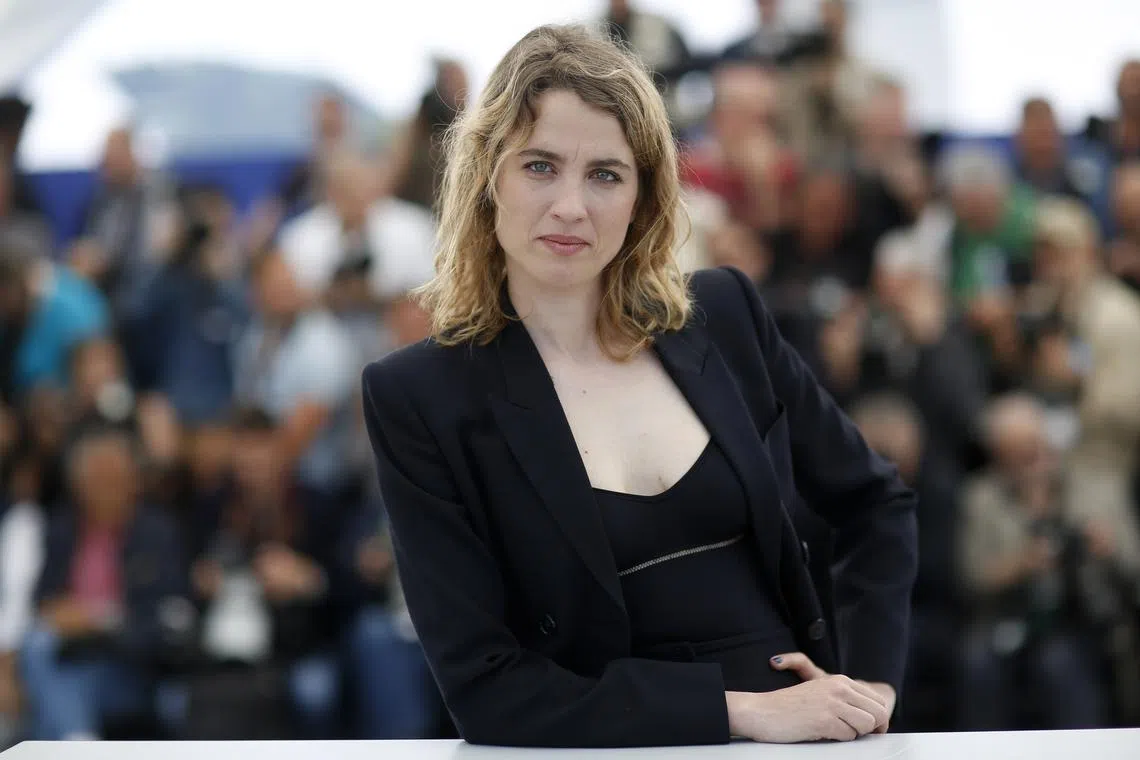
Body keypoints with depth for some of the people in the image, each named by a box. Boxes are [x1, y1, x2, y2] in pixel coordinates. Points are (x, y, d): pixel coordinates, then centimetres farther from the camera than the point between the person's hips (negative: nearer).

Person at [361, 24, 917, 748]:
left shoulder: (724, 315, 5)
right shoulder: (418, 397, -4)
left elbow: (878, 504, 16)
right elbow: (486, 689, -8)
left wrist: (870, 681, 0)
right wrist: (742, 710, -14)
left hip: (807, 738, 3)